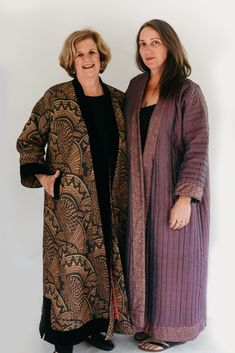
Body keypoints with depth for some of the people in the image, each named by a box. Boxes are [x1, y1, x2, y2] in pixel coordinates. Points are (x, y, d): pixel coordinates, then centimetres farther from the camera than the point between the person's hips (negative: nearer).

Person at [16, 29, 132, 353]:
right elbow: (28, 141, 2)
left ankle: (97, 326, 31)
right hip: (69, 203, -4)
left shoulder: (118, 99, 7)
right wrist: (41, 176, -9)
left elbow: (128, 148, 15)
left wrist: (127, 191, 9)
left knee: (104, 263, 12)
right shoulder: (55, 98, -3)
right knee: (70, 265, 3)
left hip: (109, 203, 4)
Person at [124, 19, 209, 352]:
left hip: (174, 190, -5)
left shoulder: (188, 92, -10)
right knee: (145, 254, 13)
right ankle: (147, 319, 30)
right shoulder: (136, 86, 8)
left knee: (172, 256, 6)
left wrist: (186, 197, -20)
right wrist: (128, 184, 7)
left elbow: (198, 148, -14)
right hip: (141, 191, 5)